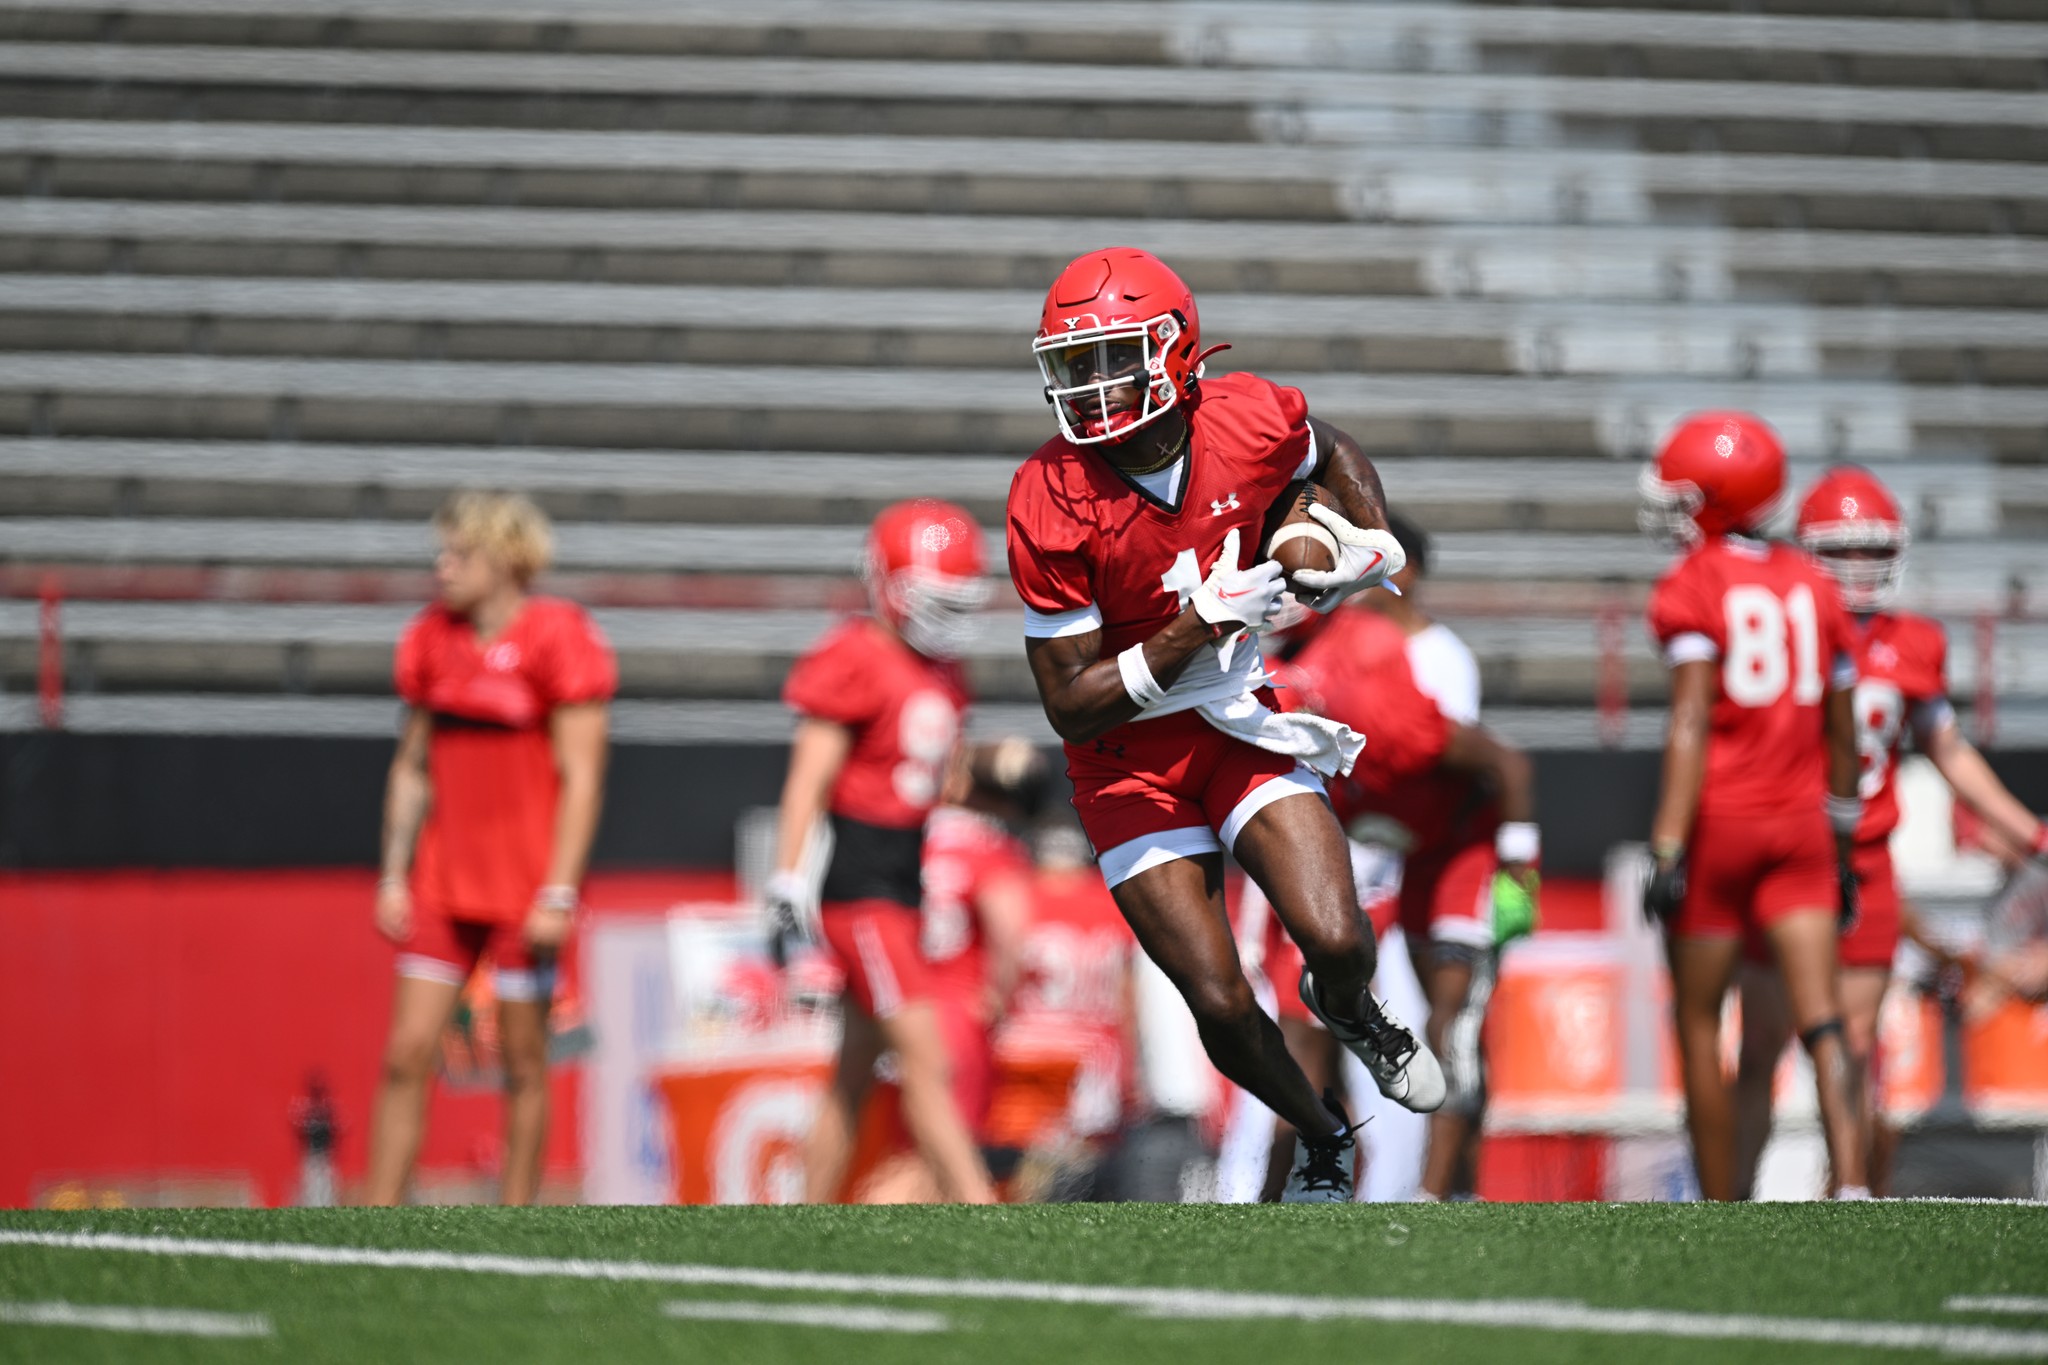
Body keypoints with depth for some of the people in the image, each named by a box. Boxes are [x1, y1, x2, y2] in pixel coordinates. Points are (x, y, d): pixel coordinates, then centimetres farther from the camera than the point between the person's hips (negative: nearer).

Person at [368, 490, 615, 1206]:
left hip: (524, 890, -5)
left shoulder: (558, 642, -10)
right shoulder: (434, 641, 8)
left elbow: (581, 779, -11)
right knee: (406, 1054, 0)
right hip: (444, 883, 5)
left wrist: (559, 894, -15)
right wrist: (393, 878, 9)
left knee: (523, 1062, 2)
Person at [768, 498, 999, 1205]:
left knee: (856, 1073, 11)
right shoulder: (856, 662, -12)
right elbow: (809, 781, -12)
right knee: (924, 1060, -12)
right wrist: (788, 885, -16)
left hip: (908, 878, 9)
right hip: (860, 882, -9)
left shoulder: (940, 671, 14)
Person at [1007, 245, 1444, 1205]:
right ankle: (1321, 1139, 26)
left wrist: (1373, 543, -3)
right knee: (1220, 1007, -5)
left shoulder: (1248, 422, -14)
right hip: (1130, 762, -2)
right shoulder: (1052, 505, -24)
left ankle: (1349, 1012, 23)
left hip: (1240, 724, 2)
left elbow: (1331, 451, 14)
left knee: (1334, 941, -16)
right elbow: (1071, 708, -21)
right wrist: (1200, 627, -30)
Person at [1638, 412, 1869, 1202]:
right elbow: (1841, 736, 15)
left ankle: (1718, 1217, 12)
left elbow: (1691, 727, -15)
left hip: (1718, 819, -4)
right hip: (1800, 823, 4)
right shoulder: (1814, 588, 10)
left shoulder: (1692, 588, -7)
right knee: (1820, 1020, -4)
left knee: (1698, 1025, 8)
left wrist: (1669, 849, -18)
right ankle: (1852, 1188, -22)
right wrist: (1842, 854, 23)